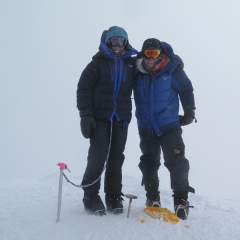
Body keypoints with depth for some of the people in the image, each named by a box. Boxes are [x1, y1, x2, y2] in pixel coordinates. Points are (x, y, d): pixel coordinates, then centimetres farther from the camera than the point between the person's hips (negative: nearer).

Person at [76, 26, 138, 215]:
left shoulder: (131, 64, 12)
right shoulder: (99, 62, 2)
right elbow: (84, 87, -4)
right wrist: (85, 114, -12)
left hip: (121, 119, 3)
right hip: (99, 117, -3)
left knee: (116, 158, 5)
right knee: (98, 156, -6)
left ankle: (113, 196, 15)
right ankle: (91, 196, 6)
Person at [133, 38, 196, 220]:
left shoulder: (172, 70, -11)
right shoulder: (137, 72, -6)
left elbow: (186, 90, 0)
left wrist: (189, 112, 4)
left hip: (170, 126, -3)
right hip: (146, 128, 4)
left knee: (176, 163, -4)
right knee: (149, 164, 14)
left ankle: (181, 201, 7)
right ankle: (153, 199, 30)